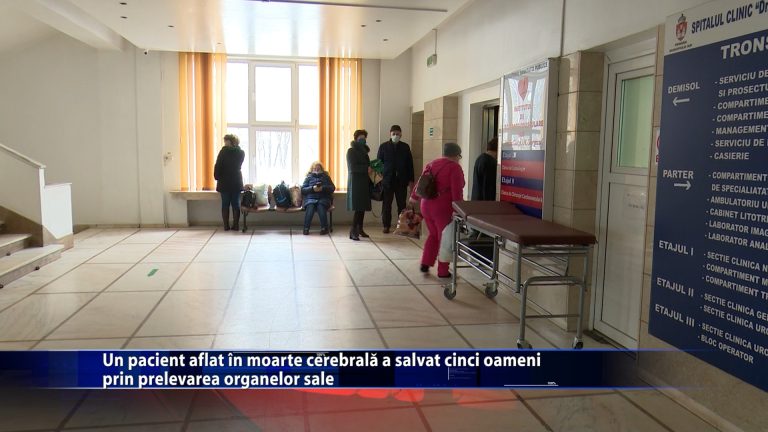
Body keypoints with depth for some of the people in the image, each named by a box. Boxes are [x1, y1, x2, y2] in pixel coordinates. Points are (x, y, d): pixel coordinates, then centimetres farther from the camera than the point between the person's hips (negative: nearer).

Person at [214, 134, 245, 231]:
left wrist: (217, 177, 1)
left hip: (225, 182, -3)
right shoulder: (241, 152, 2)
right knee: (236, 204, 6)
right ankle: (236, 225, 5)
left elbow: (217, 165, -8)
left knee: (225, 204, 3)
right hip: (237, 182, 3)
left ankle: (226, 226, 3)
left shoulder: (224, 150, -8)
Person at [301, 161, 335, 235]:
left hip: (323, 198, 0)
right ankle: (306, 228, -31)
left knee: (321, 207, -34)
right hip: (311, 198, 0)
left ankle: (324, 228, -30)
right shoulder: (309, 177, 20)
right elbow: (303, 189, 9)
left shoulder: (326, 177, 21)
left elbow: (332, 188, 9)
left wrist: (323, 188, -9)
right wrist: (312, 188, -9)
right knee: (310, 207, -33)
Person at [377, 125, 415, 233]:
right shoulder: (383, 146, 5)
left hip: (401, 180, 1)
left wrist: (411, 180, 4)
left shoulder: (405, 147, 7)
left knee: (402, 204, 3)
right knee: (386, 204, 2)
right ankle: (386, 226, 10)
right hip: (387, 180, -1)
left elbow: (410, 164, 8)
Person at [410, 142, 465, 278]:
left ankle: (425, 264, 20)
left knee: (433, 235, 23)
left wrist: (414, 197, 32)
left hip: (426, 206, 7)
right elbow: (457, 191, -18)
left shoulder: (431, 164, 10)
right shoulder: (455, 167, -10)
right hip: (443, 209, -7)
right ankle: (443, 271, 12)